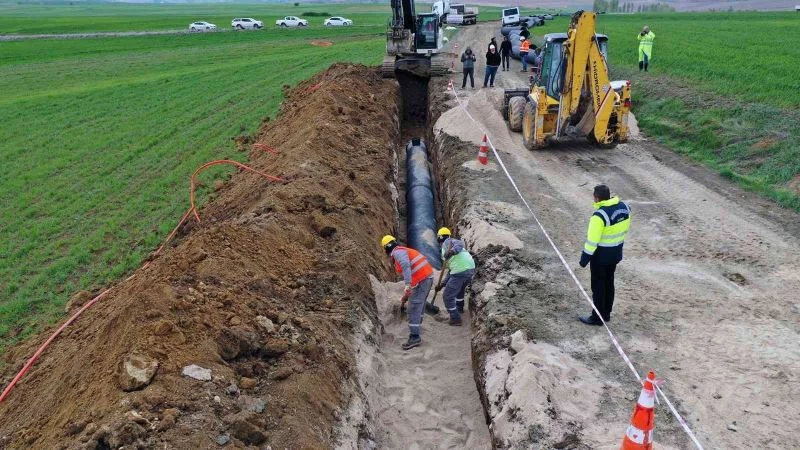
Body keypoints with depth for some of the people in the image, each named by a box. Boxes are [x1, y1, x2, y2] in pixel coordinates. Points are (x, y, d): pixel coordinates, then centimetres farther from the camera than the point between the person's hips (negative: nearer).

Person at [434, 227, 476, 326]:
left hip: (460, 271, -10)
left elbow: (460, 243, -17)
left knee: (448, 296, 3)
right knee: (460, 288, 38)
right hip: (471, 269, 10)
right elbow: (451, 271, 30)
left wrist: (452, 251, -35)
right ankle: (459, 308, 56)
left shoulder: (447, 242, 5)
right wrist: (442, 285, 29)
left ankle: (455, 319, 8)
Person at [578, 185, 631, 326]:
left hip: (601, 255, -7)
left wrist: (585, 257, -14)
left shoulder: (600, 215, -27)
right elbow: (625, 228, 9)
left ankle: (597, 318, 17)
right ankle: (606, 314, 32)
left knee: (598, 286, 7)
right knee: (609, 283, 20)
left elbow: (592, 240, -24)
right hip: (616, 253, 7)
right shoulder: (624, 207, -4)